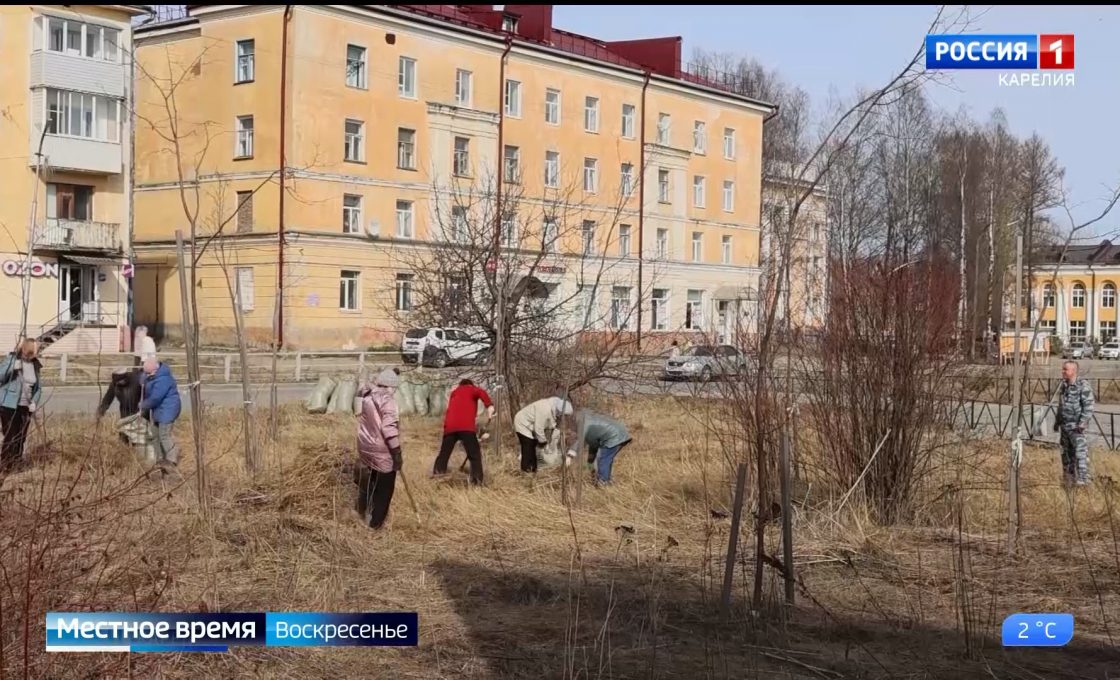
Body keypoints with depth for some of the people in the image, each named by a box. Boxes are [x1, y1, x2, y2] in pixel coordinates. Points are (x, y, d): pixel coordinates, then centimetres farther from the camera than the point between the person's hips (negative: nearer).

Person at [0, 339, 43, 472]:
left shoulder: (35, 365, 6)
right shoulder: (11, 359, -7)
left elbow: (38, 387, 15)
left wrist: (34, 402, -1)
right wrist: (12, 367, -27)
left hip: (25, 407, 5)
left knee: (21, 438, 7)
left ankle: (14, 464, 18)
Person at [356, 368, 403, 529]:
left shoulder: (368, 397, 2)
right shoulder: (387, 400, -20)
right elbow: (389, 429, -24)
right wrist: (397, 453, -21)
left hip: (366, 447, 7)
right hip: (382, 452, -7)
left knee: (368, 482, 26)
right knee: (383, 488, 8)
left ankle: (363, 512, 42)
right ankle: (376, 522, 15)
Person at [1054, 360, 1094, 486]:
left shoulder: (1083, 385, -13)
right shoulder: (1064, 386, 11)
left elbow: (1088, 406, -16)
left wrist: (1083, 423, -21)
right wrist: (1057, 421, 21)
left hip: (1076, 426, -8)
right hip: (1065, 425, 8)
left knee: (1080, 451, -11)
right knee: (1067, 452, 12)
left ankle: (1082, 478, -12)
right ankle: (1069, 477, 21)